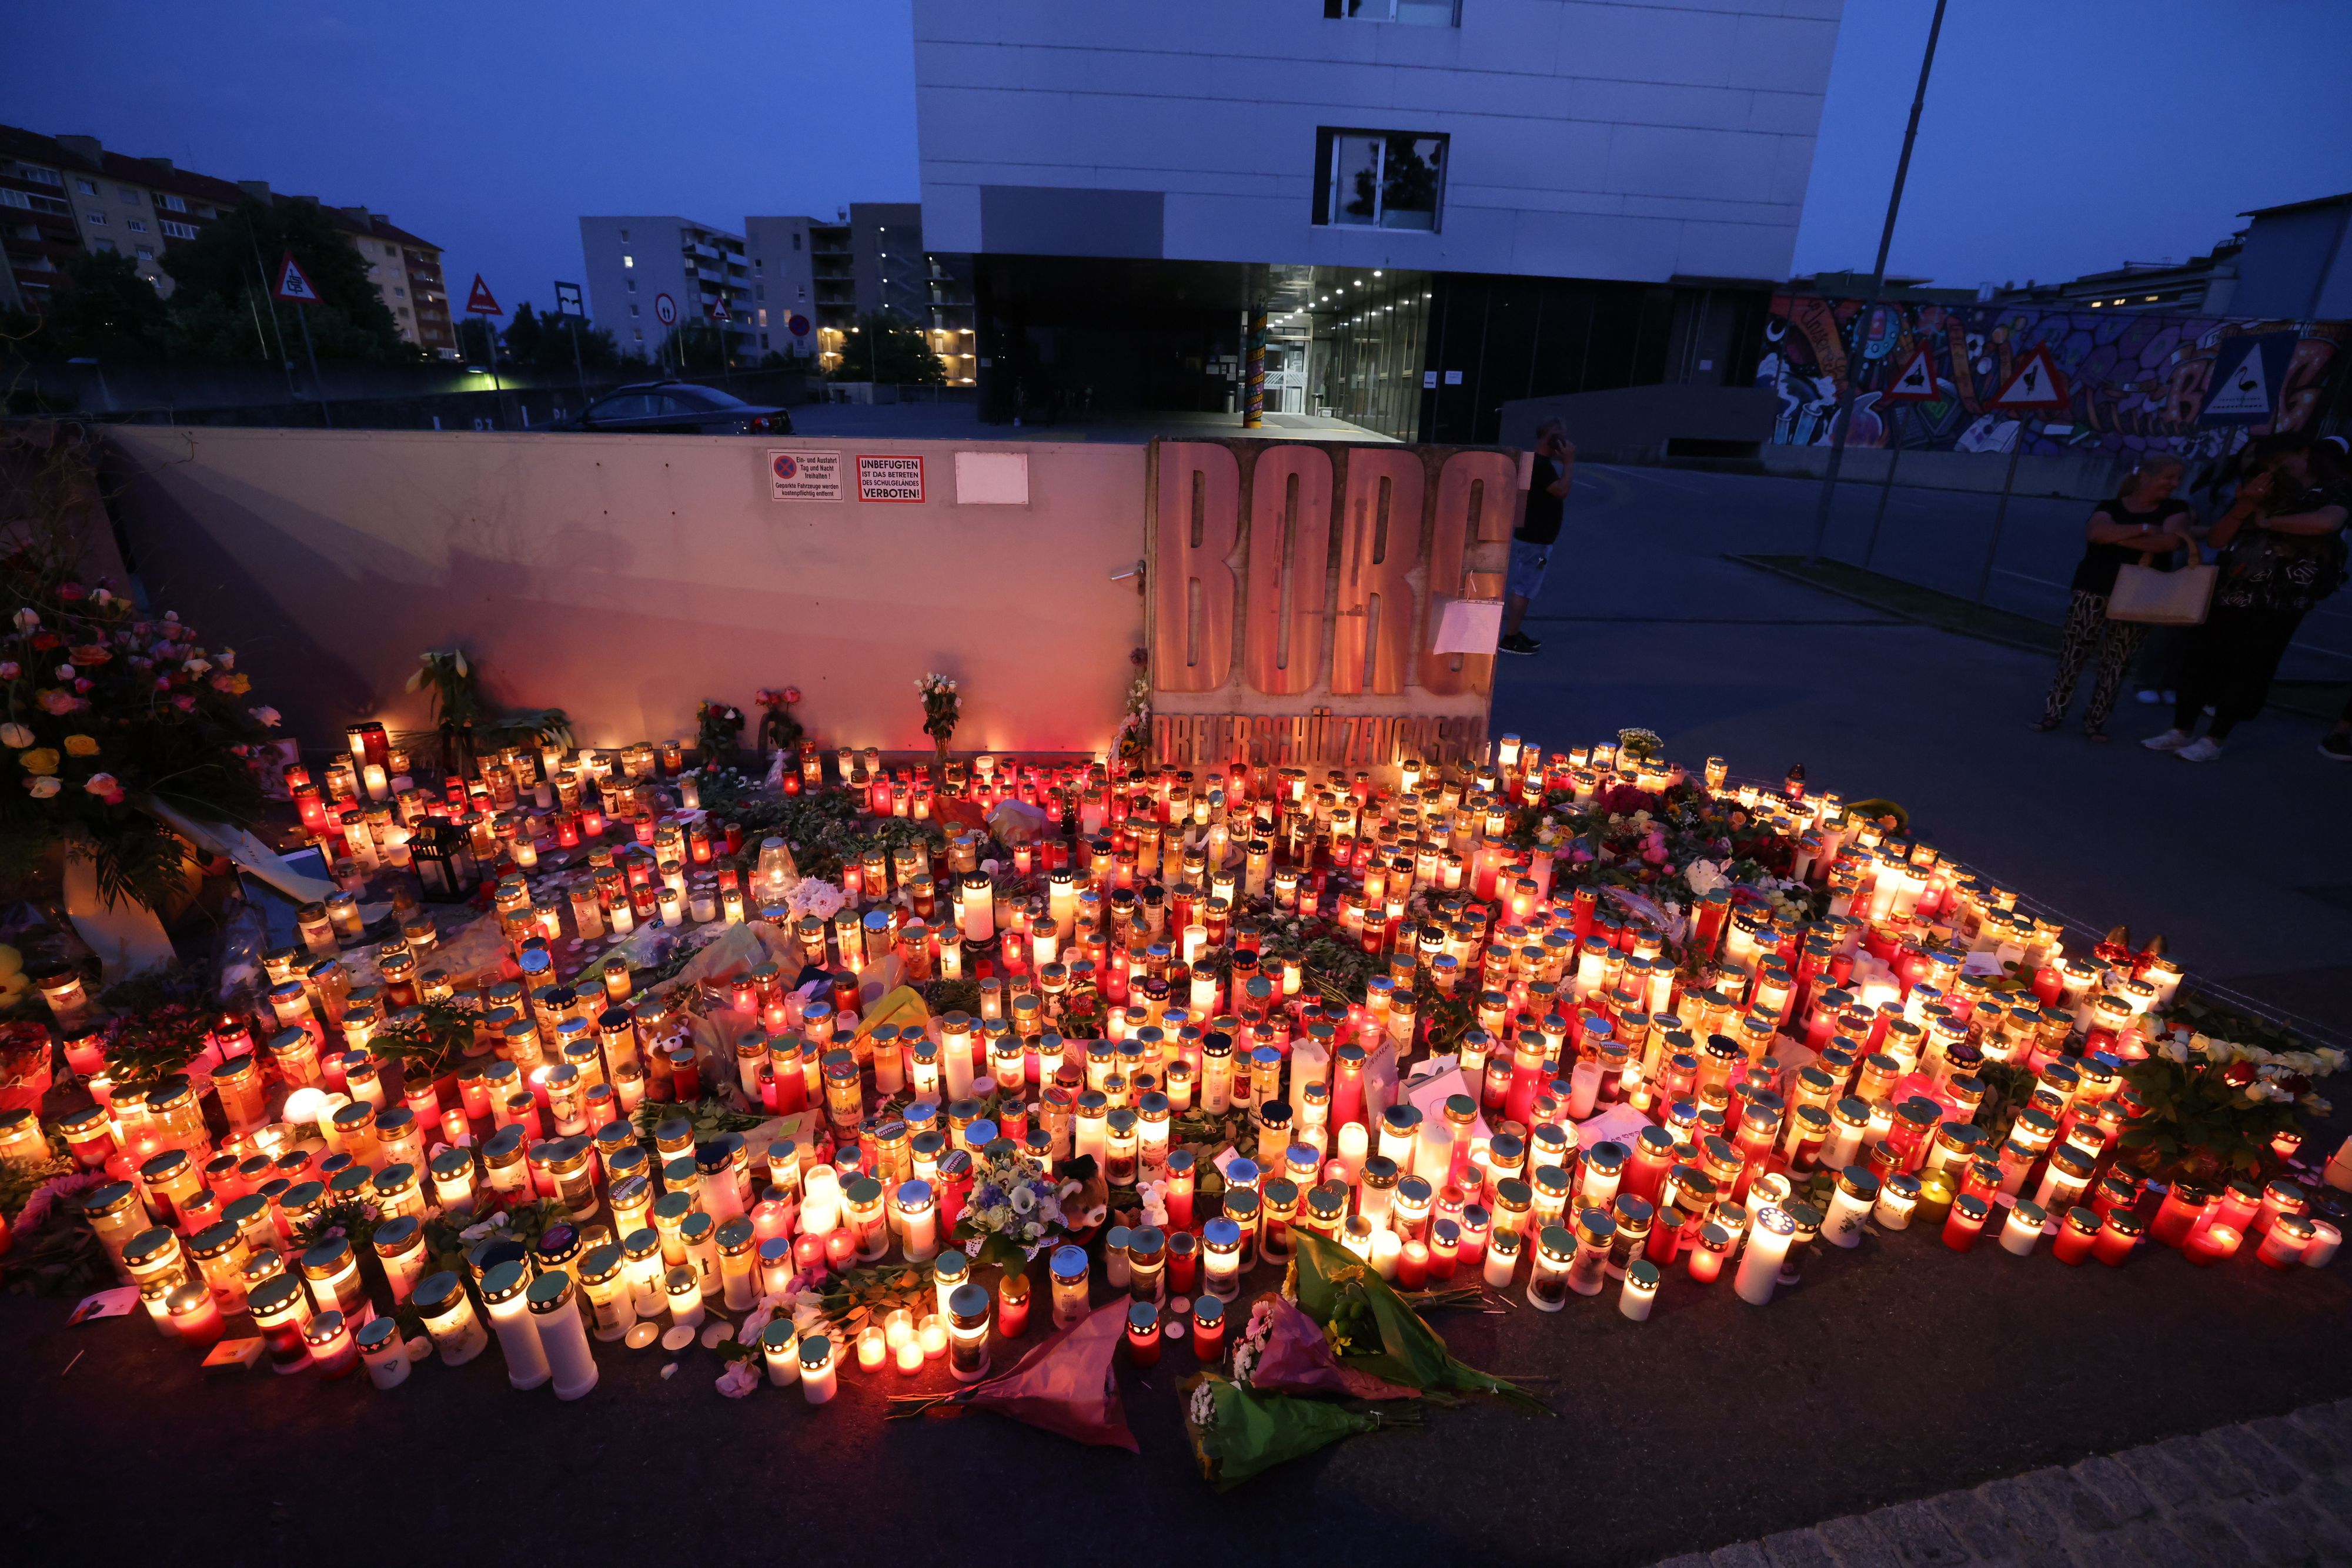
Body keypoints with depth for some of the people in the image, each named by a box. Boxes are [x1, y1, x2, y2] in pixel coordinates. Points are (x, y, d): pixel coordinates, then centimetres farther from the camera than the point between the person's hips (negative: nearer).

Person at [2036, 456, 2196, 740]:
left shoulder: (2175, 509, 8)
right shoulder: (2111, 506, 5)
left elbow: (2171, 540, -12)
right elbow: (2095, 532, -17)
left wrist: (2118, 537, -12)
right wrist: (2146, 529, -15)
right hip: (2094, 590, -1)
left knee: (2117, 662, 2)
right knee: (2073, 652, -2)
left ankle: (2096, 721, 7)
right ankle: (2053, 712, 4)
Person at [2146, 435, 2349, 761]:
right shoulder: (2265, 494, 14)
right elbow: (2218, 540, 7)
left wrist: (2267, 521, -14)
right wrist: (2244, 506, -7)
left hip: (2276, 606, -5)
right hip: (2228, 596, 5)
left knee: (2245, 671, 0)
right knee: (2199, 661, 4)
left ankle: (2213, 741, 5)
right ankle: (2181, 731, 12)